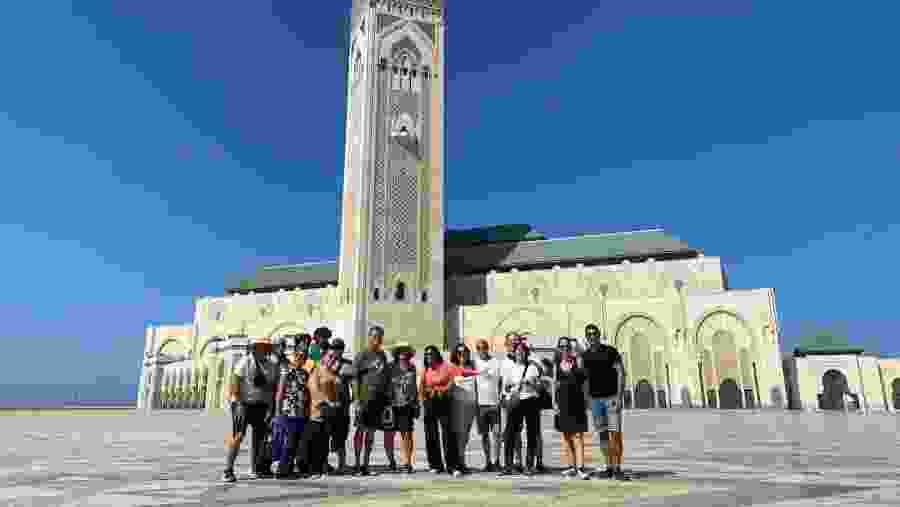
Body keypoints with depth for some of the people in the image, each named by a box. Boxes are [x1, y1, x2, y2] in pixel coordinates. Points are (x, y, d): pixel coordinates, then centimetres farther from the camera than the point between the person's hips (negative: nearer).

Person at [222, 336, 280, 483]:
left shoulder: (272, 366, 6)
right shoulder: (244, 362, -8)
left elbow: (273, 388, 8)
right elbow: (235, 383, -12)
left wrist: (271, 407, 3)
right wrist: (236, 403, -18)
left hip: (261, 406, 5)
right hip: (243, 404, -5)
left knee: (260, 436, 10)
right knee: (238, 436, -12)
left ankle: (256, 469, 24)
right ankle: (228, 470, -6)